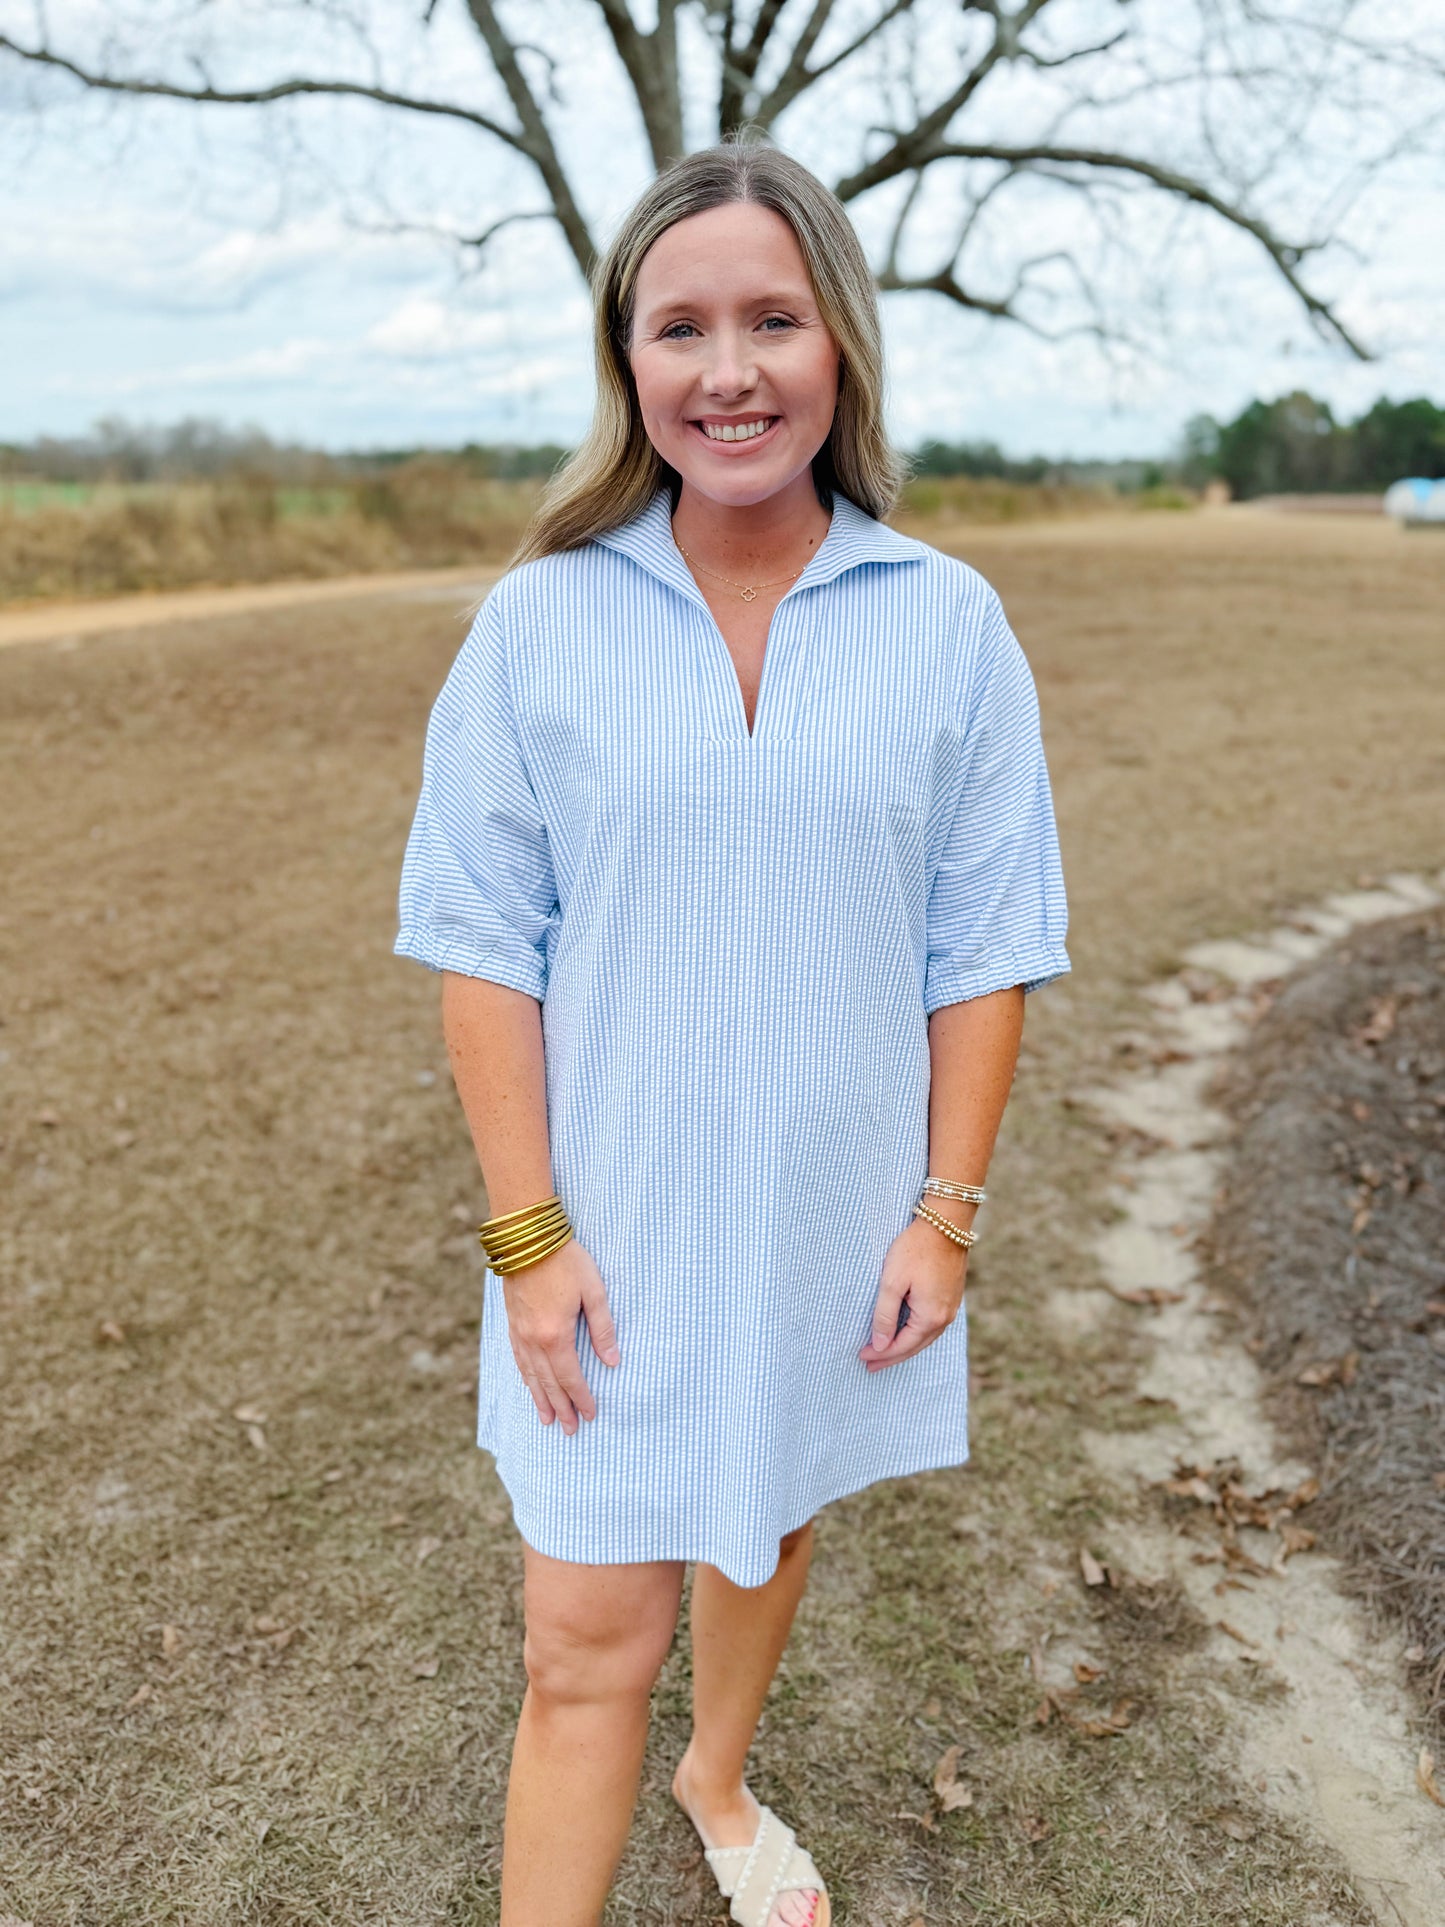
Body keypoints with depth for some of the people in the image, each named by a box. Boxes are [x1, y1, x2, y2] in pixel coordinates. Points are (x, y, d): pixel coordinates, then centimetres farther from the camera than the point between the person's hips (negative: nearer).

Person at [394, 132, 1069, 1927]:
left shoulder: (948, 624, -6)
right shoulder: (538, 621, -9)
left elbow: (983, 947, -2)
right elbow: (484, 943, -7)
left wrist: (945, 1210, -5)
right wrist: (527, 1231, -10)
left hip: (836, 1221, 2)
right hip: (616, 1223, -2)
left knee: (771, 1527, 24)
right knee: (587, 1641, 4)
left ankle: (720, 1776, 55)